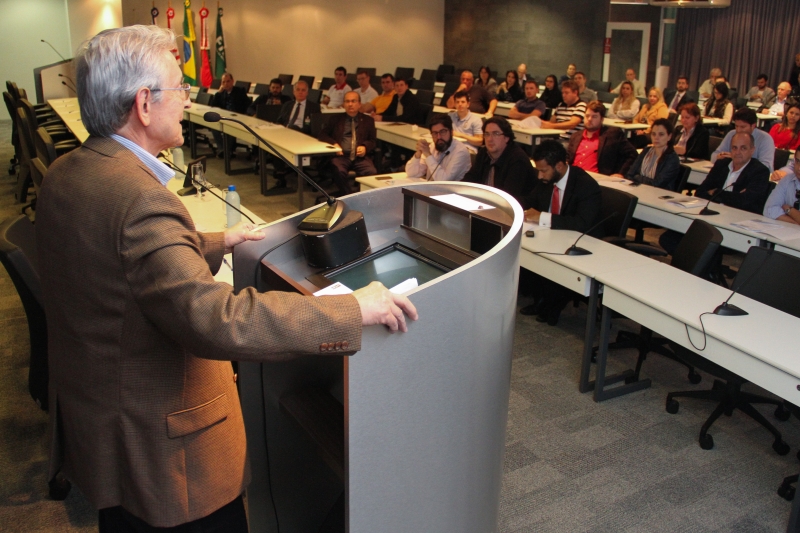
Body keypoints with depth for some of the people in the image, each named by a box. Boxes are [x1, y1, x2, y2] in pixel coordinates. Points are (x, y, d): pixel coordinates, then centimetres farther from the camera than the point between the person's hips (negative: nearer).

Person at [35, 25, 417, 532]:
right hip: (161, 446, -9)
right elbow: (216, 319, -40)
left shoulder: (65, 173, 0)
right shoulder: (138, 196, -31)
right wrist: (355, 310, -35)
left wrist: (217, 243, 19)